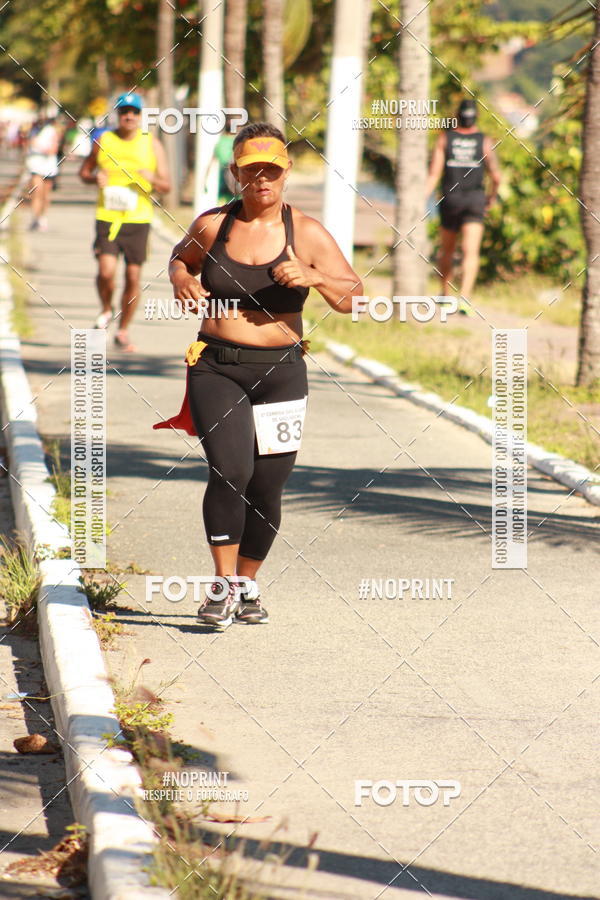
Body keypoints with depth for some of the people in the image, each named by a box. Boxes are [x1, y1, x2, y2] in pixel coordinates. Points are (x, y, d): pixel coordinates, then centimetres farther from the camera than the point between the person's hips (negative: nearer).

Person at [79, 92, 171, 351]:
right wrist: (95, 178, -8)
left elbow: (166, 186, 5)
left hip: (138, 220, 1)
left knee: (133, 277, 2)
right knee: (106, 271, -17)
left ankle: (123, 332, 18)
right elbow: (84, 171, 16)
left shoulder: (152, 144, 4)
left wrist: (152, 178, -18)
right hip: (107, 217, -1)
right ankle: (106, 311, 13)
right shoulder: (103, 141, 5)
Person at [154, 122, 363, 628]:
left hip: (280, 372, 1)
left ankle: (248, 586, 27)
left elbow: (353, 298, -2)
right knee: (230, 471, -19)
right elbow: (182, 257, 24)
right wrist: (181, 280, 1)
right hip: (216, 368, -1)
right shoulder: (213, 225, 2)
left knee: (267, 489, 4)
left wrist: (313, 278, -20)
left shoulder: (307, 233, 0)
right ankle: (224, 586, -7)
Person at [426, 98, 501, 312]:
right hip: (475, 201, -2)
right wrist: (493, 196, 21)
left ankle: (445, 294, 30)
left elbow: (434, 173, -7)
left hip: (449, 199, 2)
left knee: (446, 250, 20)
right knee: (471, 252, -10)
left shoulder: (444, 138, 1)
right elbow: (495, 176, 2)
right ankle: (464, 297, -26)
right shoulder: (485, 141, 0)